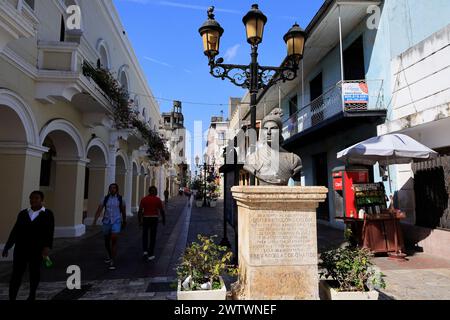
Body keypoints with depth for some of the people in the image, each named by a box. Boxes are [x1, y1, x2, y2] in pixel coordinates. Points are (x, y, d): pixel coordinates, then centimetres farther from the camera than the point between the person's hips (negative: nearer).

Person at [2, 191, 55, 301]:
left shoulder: (48, 214, -3)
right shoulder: (23, 213, 7)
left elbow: (50, 232, -10)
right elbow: (15, 231, 8)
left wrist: (47, 246, -22)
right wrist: (7, 247, 5)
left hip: (37, 249, -2)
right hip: (21, 249, 2)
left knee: (35, 273, 11)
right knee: (16, 274, -2)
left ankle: (32, 295, 29)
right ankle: (12, 298, 4)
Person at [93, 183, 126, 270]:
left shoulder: (121, 199, -3)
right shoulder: (105, 199, 0)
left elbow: (123, 211, 8)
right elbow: (99, 210, -7)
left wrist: (124, 222, 16)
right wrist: (95, 221, -22)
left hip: (116, 222, -3)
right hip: (106, 222, 3)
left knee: (114, 241, -18)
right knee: (106, 242, 17)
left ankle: (113, 262, -14)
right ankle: (110, 256, 44)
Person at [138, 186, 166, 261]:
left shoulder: (144, 199, -1)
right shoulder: (158, 200, -4)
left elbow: (140, 211, -5)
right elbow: (162, 211, -3)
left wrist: (140, 221, 3)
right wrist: (164, 220, 9)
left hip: (146, 219, 1)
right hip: (154, 219, -1)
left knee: (145, 235, 21)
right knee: (153, 237, 7)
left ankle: (145, 251, 10)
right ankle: (150, 255, 11)